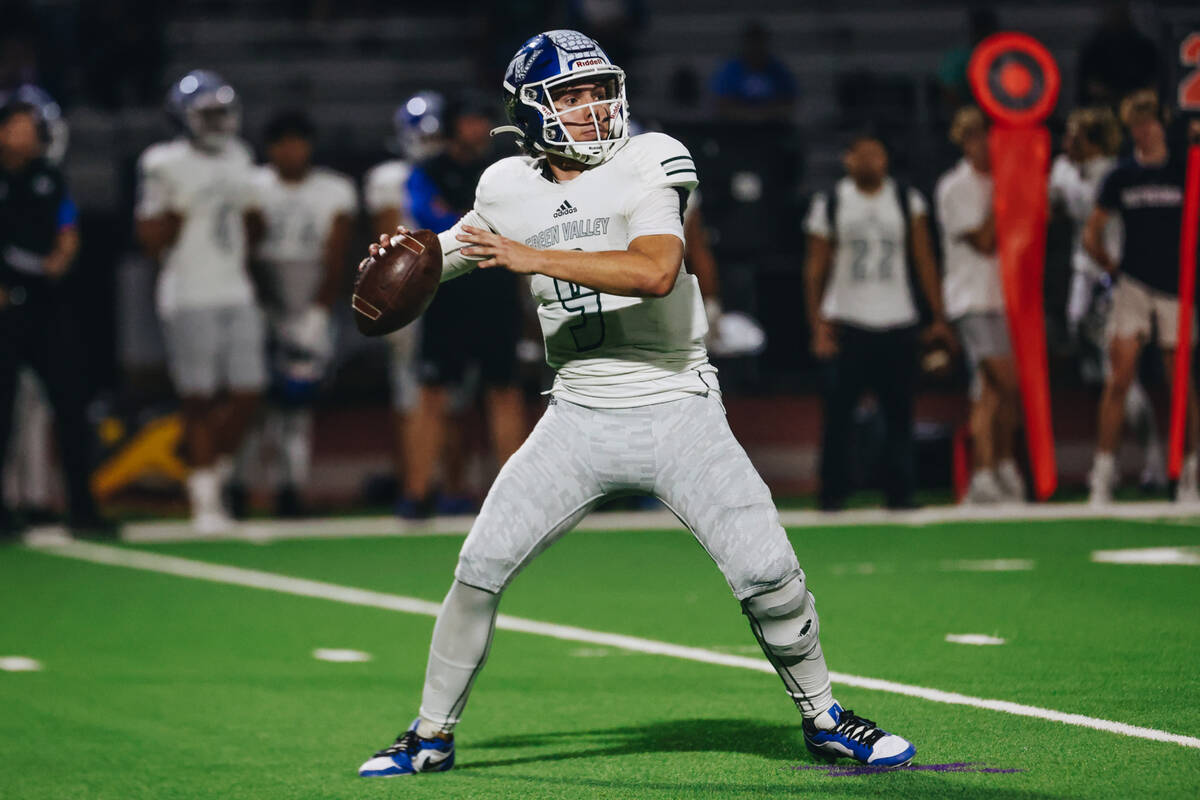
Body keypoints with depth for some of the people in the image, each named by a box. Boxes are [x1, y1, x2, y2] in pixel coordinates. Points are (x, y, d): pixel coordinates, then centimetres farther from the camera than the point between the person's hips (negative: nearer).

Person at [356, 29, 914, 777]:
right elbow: (446, 257, 23)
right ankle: (432, 734, 12)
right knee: (479, 569, -5)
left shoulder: (651, 163, -10)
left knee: (767, 573, -9)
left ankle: (823, 716, 14)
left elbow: (655, 271, -27)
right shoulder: (510, 189, 3)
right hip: (580, 421, 3)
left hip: (678, 412, -3)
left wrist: (533, 258, -26)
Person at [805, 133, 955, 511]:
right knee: (838, 413, -4)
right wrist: (817, 325, -2)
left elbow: (924, 262, 10)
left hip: (897, 323, 1)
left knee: (899, 414, -1)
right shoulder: (828, 204, 5)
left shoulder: (907, 201, 8)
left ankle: (899, 493, 4)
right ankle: (833, 494, 3)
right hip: (846, 322, -1)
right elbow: (815, 270, 6)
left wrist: (939, 318, 4)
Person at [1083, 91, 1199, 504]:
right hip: (1133, 285, 1)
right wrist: (1109, 264, 8)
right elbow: (1092, 233, 15)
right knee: (1119, 378, -8)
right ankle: (1104, 472, -6)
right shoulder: (1121, 176, 6)